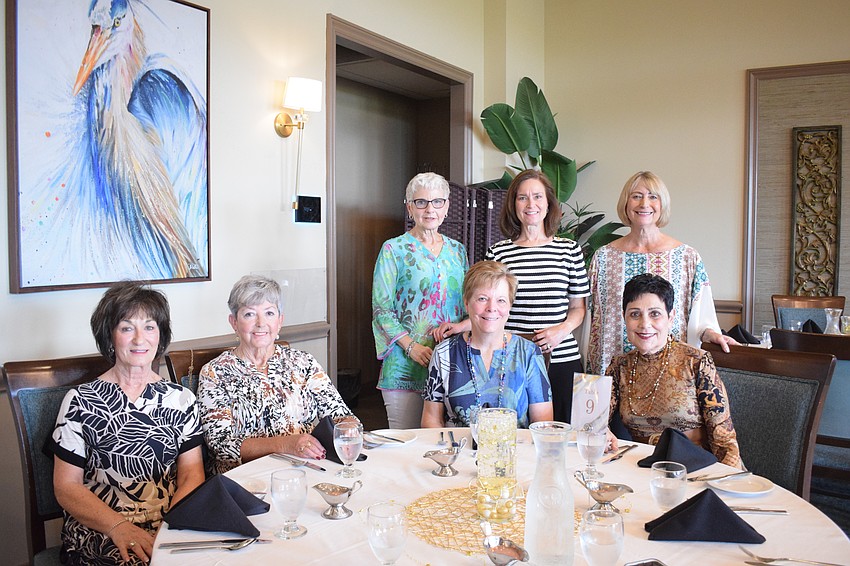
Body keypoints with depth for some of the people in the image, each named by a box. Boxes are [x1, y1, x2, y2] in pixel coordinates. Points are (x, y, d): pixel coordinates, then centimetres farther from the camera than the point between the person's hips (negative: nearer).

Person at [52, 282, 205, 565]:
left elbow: (192, 475, 3)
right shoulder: (80, 402, 3)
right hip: (98, 532, -2)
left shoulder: (181, 399, 9)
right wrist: (119, 526, -14)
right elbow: (66, 488, 1)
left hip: (171, 530, 2)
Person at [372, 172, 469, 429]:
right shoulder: (393, 249, -2)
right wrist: (411, 346, -16)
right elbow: (381, 309, -6)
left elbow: (468, 303, 16)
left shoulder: (457, 250, 13)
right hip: (405, 364, -4)